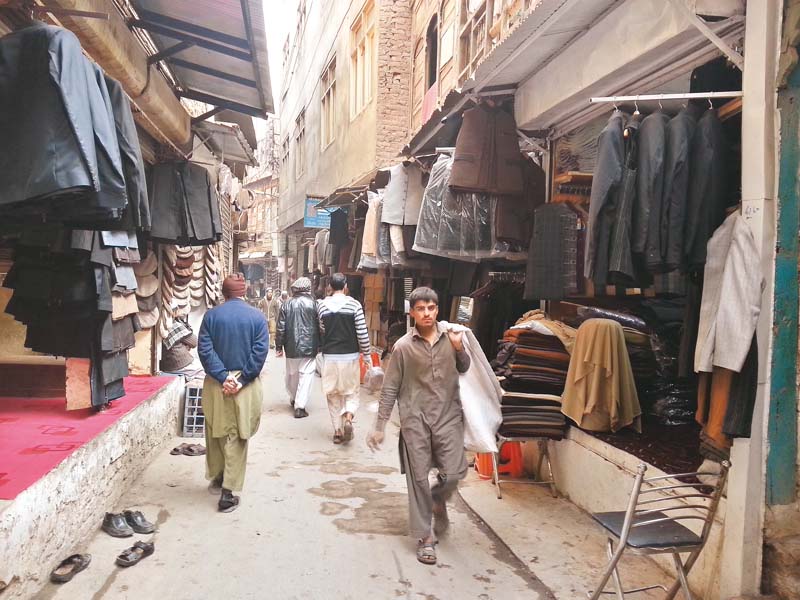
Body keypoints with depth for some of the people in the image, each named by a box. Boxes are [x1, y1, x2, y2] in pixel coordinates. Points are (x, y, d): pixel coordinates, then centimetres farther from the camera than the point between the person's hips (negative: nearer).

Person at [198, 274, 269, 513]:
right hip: (246, 385, -1)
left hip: (217, 383, 1)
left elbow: (205, 349, -9)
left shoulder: (211, 315, -1)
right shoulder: (257, 316, -3)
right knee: (238, 437, 4)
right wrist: (241, 380, -12)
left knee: (216, 431, 19)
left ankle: (217, 478, 36)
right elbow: (260, 351, -11)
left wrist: (223, 377, -12)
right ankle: (228, 492, 5)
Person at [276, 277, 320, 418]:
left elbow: (280, 328, 0)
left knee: (292, 374, 19)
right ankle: (300, 407, -4)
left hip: (291, 347, 3)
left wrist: (279, 346, 8)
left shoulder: (286, 304, 0)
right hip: (309, 347, -3)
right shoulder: (313, 304, -6)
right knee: (306, 375, 0)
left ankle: (293, 399, 37)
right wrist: (319, 345, 7)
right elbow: (319, 326, -3)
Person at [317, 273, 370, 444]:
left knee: (333, 395, 12)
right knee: (351, 392, 12)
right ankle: (348, 417, -14)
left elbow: (322, 330, 9)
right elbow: (362, 333, -7)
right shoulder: (354, 304, -7)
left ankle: (337, 430, 13)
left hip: (330, 356, 2)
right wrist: (366, 353, 3)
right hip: (350, 355, -2)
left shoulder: (322, 305, 0)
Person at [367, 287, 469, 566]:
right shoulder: (403, 346, -5)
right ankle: (425, 537, 18)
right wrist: (379, 426, -1)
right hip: (415, 419, -1)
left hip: (448, 416, 2)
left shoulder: (451, 338, 1)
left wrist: (459, 350, -6)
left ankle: (438, 500, 31)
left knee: (454, 472, -4)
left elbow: (465, 370, 15)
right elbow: (390, 389, 0)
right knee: (418, 478, 3)